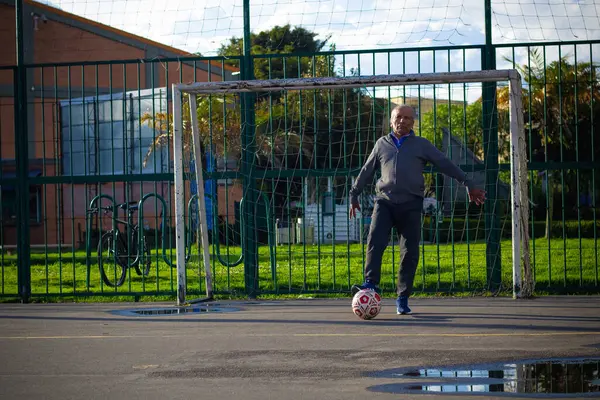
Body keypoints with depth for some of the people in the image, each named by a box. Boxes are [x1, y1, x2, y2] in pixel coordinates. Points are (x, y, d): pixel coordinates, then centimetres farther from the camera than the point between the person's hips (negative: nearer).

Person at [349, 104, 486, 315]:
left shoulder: (422, 145, 10)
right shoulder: (382, 144, 16)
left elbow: (446, 165, 7)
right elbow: (366, 171, 23)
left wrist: (468, 185, 2)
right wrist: (354, 195, 24)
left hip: (410, 205, -1)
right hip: (384, 202, 1)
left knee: (410, 252, -4)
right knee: (375, 242, -21)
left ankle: (403, 299, 3)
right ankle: (371, 284, -26)